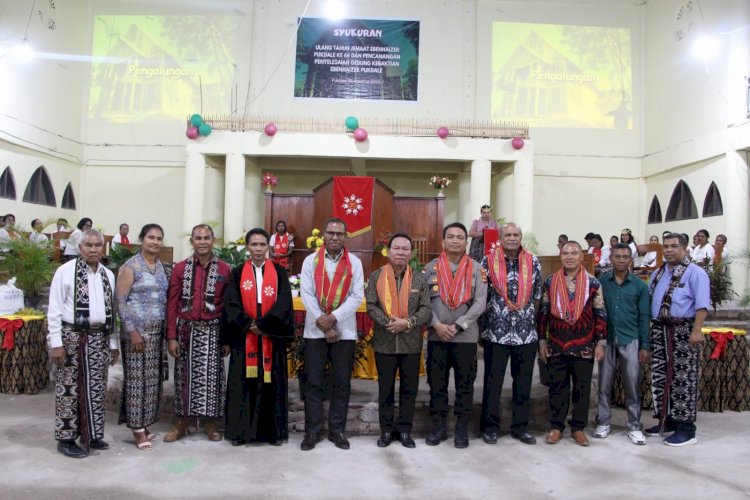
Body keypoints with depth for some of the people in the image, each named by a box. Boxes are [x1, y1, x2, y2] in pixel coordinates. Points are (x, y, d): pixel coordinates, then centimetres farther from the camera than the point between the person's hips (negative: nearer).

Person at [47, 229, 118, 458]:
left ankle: (92, 434, 22)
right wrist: (56, 342, -12)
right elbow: (54, 309, -7)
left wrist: (113, 342, 12)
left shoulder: (108, 275, 10)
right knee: (70, 389, 2)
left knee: (96, 388, 10)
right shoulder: (65, 271, -6)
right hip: (72, 336, -5)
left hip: (99, 338, 5)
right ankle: (66, 438, 14)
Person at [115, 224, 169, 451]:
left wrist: (167, 330, 9)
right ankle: (138, 428, 9)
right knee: (136, 379, -1)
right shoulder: (130, 266, -8)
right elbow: (119, 300, -11)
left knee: (152, 379, 10)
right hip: (137, 330, -6)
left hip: (157, 331, 6)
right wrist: (132, 331, -16)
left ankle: (143, 424, 22)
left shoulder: (161, 266, 10)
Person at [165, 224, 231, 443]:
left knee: (211, 376, 4)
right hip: (186, 330, 1)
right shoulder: (180, 268, 1)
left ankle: (211, 423, 18)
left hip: (212, 331, -1)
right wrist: (171, 336, -5)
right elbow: (172, 304, 0)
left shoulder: (224, 269, 0)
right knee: (184, 376, 8)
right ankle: (181, 422, 21)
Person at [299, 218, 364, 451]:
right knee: (313, 381, 3)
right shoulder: (310, 261, 3)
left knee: (342, 383, 6)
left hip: (344, 329, 0)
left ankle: (337, 430, 18)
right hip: (315, 329, 0)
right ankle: (312, 430, 14)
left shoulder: (355, 263, 3)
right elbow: (306, 294, -4)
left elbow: (357, 296, -4)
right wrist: (323, 324, -11)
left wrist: (333, 317, -15)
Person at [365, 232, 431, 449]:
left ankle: (405, 429, 21)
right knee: (385, 388, 9)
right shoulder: (376, 276, 1)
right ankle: (387, 429, 21)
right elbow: (371, 306, -4)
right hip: (384, 342, -1)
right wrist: (388, 323, -17)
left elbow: (426, 309, -1)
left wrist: (408, 322, -17)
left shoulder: (419, 278, 3)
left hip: (411, 343, 1)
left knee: (409, 388, 8)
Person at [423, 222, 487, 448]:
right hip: (436, 335, 1)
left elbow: (480, 303, -5)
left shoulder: (476, 268, 1)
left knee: (465, 384, 6)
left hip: (466, 336, -1)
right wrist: (437, 325, -12)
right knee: (436, 383, 7)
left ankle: (462, 429, 19)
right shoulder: (430, 268, 4)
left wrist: (458, 326, -12)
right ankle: (438, 426, 21)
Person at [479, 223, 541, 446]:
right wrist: (486, 321, 0)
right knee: (493, 382, 6)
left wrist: (530, 318, 8)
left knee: (523, 382, 11)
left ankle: (520, 426, 25)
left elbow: (537, 295, 10)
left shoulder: (533, 262, 3)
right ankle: (490, 425, 20)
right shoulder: (488, 261, -3)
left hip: (526, 333, 2)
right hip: (495, 332, -2)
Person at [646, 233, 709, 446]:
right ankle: (665, 420, 23)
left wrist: (696, 331, -22)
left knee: (683, 379, -3)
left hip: (683, 331, -7)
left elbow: (702, 305, -14)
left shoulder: (695, 273, -6)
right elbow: (647, 300, 21)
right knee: (659, 377, 11)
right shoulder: (657, 274, 17)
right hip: (659, 330, 7)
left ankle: (685, 428, 5)